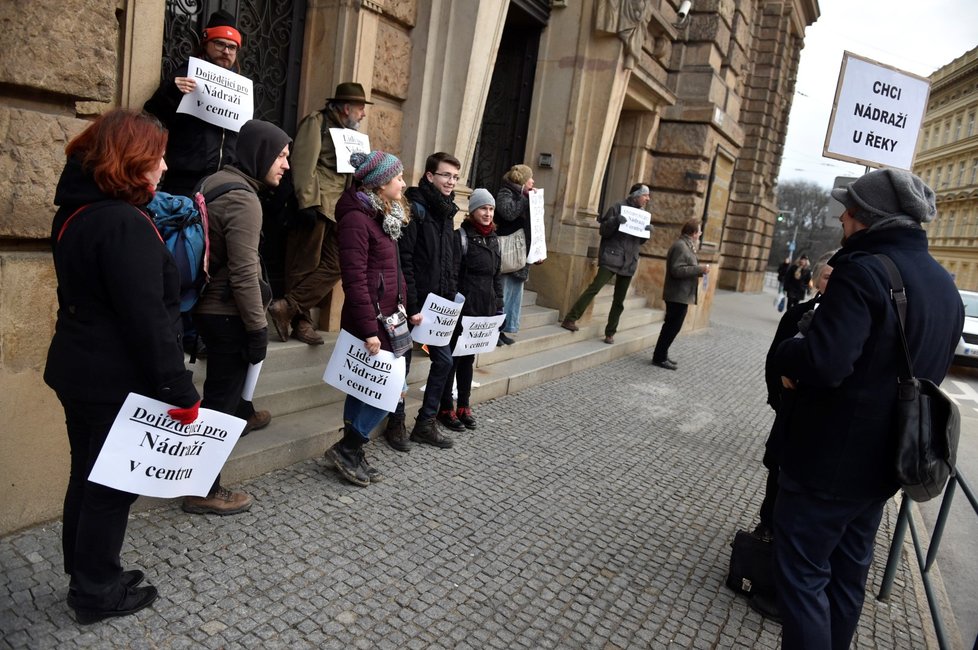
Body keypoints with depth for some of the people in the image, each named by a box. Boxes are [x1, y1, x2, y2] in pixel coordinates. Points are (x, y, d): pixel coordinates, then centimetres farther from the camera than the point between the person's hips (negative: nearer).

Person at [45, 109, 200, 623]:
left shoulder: (75, 213, 8)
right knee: (112, 486, 6)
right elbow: (147, 319, -25)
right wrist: (179, 390, -22)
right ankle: (96, 593, 22)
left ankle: (85, 575, 36)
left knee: (88, 476, 20)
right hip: (117, 381, -9)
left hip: (79, 371, 9)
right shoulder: (125, 225, -22)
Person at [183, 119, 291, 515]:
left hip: (208, 306, 10)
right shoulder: (244, 199, -17)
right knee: (221, 402, 1)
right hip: (228, 314, -10)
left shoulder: (216, 182, 12)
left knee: (219, 397, 18)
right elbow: (244, 273, -22)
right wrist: (258, 327, -16)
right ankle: (205, 492, 13)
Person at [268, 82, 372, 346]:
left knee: (334, 266, 2)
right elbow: (303, 163, -14)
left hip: (336, 209, 8)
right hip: (315, 206, -8)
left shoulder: (345, 131, 23)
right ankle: (301, 321, 5)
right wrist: (307, 203, -22)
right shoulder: (316, 122, -3)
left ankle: (288, 308, 5)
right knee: (305, 267, -3)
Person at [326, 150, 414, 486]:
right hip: (369, 321, -9)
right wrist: (369, 330, -22)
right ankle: (347, 448, 9)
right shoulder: (356, 218, -15)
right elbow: (355, 280, -20)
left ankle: (352, 453, 24)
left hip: (387, 317, 9)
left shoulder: (384, 217, 15)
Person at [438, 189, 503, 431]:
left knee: (468, 357, 15)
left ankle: (463, 406, 25)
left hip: (485, 309, 7)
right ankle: (446, 408, 14)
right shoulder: (461, 236, -8)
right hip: (463, 308, -6)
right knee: (453, 357, 3)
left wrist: (498, 306, 12)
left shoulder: (493, 239, 12)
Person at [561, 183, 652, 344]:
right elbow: (603, 230, -6)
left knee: (619, 301, 6)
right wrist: (615, 220, -24)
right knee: (594, 288, -16)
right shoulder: (618, 208, -3)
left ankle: (610, 333, 13)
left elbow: (641, 241, 18)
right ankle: (570, 319, -13)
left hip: (629, 262, 6)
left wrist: (648, 231, -2)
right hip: (611, 258, -6)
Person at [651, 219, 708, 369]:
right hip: (679, 295, -11)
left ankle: (661, 355, 22)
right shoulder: (680, 246, -17)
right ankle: (659, 357, 1)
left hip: (680, 294, 11)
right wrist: (700, 269, -22)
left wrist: (699, 270, 9)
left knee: (671, 326, 15)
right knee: (673, 326, -5)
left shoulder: (686, 245, 16)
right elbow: (677, 270, -25)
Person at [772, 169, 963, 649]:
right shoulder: (945, 287, 9)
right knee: (849, 572, 21)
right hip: (884, 460, 9)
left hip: (831, 458, -9)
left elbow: (823, 362, -32)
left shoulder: (864, 271, -20)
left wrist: (784, 357, -11)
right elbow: (927, 372, 19)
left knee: (802, 572, 2)